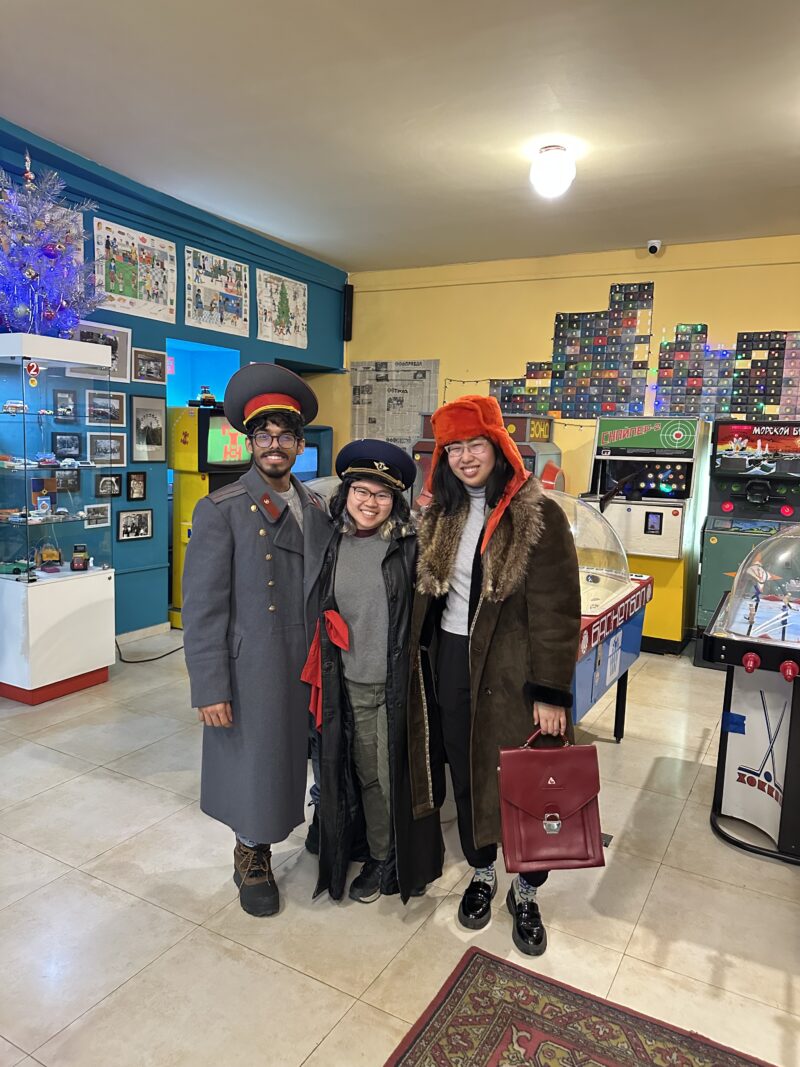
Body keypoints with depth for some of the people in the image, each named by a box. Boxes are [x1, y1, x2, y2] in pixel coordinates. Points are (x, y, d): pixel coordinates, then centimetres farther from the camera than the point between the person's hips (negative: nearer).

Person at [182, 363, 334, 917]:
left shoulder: (318, 510, 6)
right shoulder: (220, 511, -9)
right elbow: (203, 608, -11)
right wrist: (210, 689, -13)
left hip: (309, 665, 4)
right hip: (251, 669, -4)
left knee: (297, 758, 14)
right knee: (254, 763, 11)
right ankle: (253, 858, 36)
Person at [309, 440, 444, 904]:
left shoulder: (411, 546, -9)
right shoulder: (333, 546, 3)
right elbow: (319, 613, 11)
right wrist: (320, 676, 10)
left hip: (399, 684, -3)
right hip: (350, 685, 4)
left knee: (398, 775, 10)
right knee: (366, 775, 16)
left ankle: (407, 861, 33)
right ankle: (378, 856, 36)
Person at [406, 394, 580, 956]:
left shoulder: (537, 514, -12)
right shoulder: (442, 514, 7)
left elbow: (556, 610, -14)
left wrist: (549, 692, -16)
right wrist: (422, 657, 9)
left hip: (509, 669, -5)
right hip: (450, 663, 5)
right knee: (466, 776, 17)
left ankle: (526, 892, 31)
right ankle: (482, 874, 40)